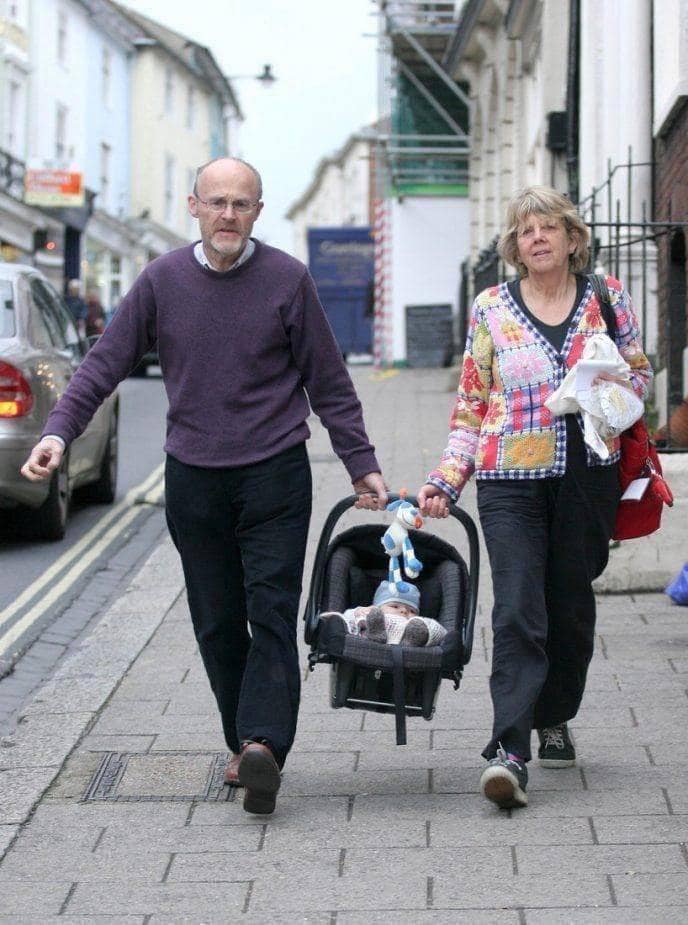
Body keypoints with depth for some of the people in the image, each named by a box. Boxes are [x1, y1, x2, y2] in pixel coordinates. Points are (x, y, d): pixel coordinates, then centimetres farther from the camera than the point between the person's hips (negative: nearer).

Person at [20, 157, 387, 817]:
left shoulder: (287, 280, -2)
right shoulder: (162, 280, 4)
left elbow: (328, 383, 4)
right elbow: (106, 362, 4)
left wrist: (362, 466, 4)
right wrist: (58, 431, -10)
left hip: (275, 474, -3)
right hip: (193, 477, 3)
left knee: (271, 614, -11)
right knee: (216, 623, 6)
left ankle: (263, 743, -20)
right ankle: (243, 745, 15)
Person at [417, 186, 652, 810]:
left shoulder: (608, 299, 7)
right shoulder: (491, 308, 5)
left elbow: (640, 374, 16)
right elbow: (471, 404, 8)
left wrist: (615, 383, -8)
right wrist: (447, 479, -1)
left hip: (587, 476, 2)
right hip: (511, 479, -1)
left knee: (571, 604, 9)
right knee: (518, 611, -12)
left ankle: (555, 721, 30)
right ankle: (510, 751, -18)